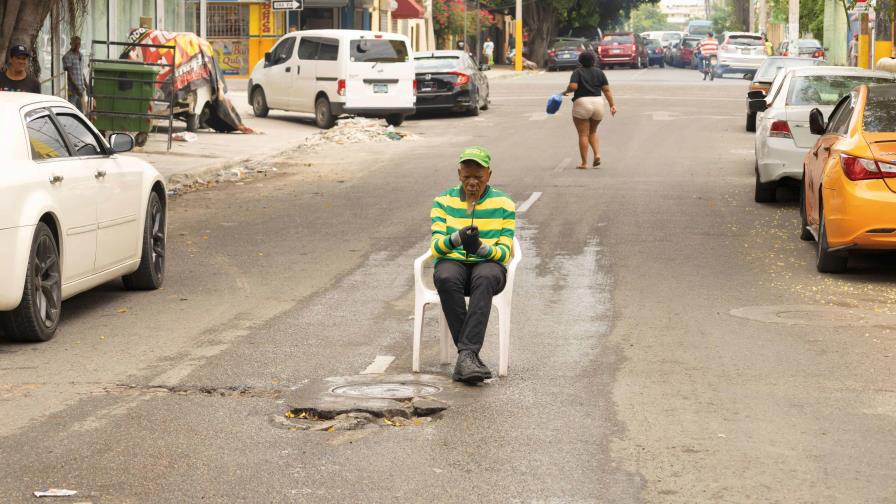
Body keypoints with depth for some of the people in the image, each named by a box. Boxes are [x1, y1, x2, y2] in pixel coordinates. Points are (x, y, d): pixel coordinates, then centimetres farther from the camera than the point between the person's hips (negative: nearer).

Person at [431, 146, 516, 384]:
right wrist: (457, 238, -26)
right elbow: (436, 247, -2)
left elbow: (505, 253, -3)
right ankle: (470, 356, -36)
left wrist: (480, 247, -26)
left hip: (489, 264, -1)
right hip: (452, 263, 1)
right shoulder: (443, 201, 7)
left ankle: (466, 355, -46)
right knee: (446, 278, -36)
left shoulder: (504, 205, 3)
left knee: (484, 278, -38)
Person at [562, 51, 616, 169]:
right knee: (593, 132, 22)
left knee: (583, 135, 1)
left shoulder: (577, 72, -1)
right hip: (598, 104, 4)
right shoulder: (599, 72, 10)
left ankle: (584, 163, -1)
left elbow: (573, 86, -16)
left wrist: (566, 92, 3)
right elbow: (606, 90, 4)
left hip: (582, 104, -4)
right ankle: (597, 154, 2)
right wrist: (612, 105, 4)